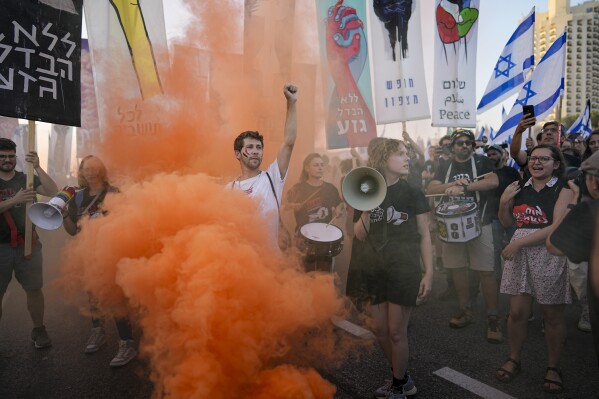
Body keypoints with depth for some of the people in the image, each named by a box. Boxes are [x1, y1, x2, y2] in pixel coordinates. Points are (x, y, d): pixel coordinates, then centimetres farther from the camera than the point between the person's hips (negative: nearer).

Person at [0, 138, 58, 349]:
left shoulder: (27, 179, 4)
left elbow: (53, 192, -11)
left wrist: (38, 167, -22)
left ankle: (39, 330, 21)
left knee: (34, 289, 7)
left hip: (28, 244, 1)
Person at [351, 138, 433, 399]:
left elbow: (424, 235, -3)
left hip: (404, 269, -3)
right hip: (374, 270, 4)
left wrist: (428, 272, -7)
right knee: (380, 330, 13)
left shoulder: (412, 194, -5)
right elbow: (360, 234, -1)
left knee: (396, 332, 4)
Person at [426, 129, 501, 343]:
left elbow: (493, 182, -15)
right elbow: (431, 189, -2)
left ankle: (492, 318, 5)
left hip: (479, 224, -3)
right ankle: (466, 311, 24)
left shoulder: (482, 162, 2)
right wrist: (453, 184, -18)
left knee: (486, 271, -4)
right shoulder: (444, 168, 11)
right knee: (458, 269, 9)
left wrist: (464, 187, -23)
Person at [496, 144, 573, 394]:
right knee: (517, 312, 7)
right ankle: (514, 360, 24)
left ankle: (553, 367, 26)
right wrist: (504, 202, -3)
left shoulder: (563, 190, -4)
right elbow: (507, 223, 15)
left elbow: (559, 227, -16)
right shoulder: (520, 187, 10)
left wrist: (518, 242, -17)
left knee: (552, 316, 8)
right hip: (519, 253, 4)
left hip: (550, 255, -3)